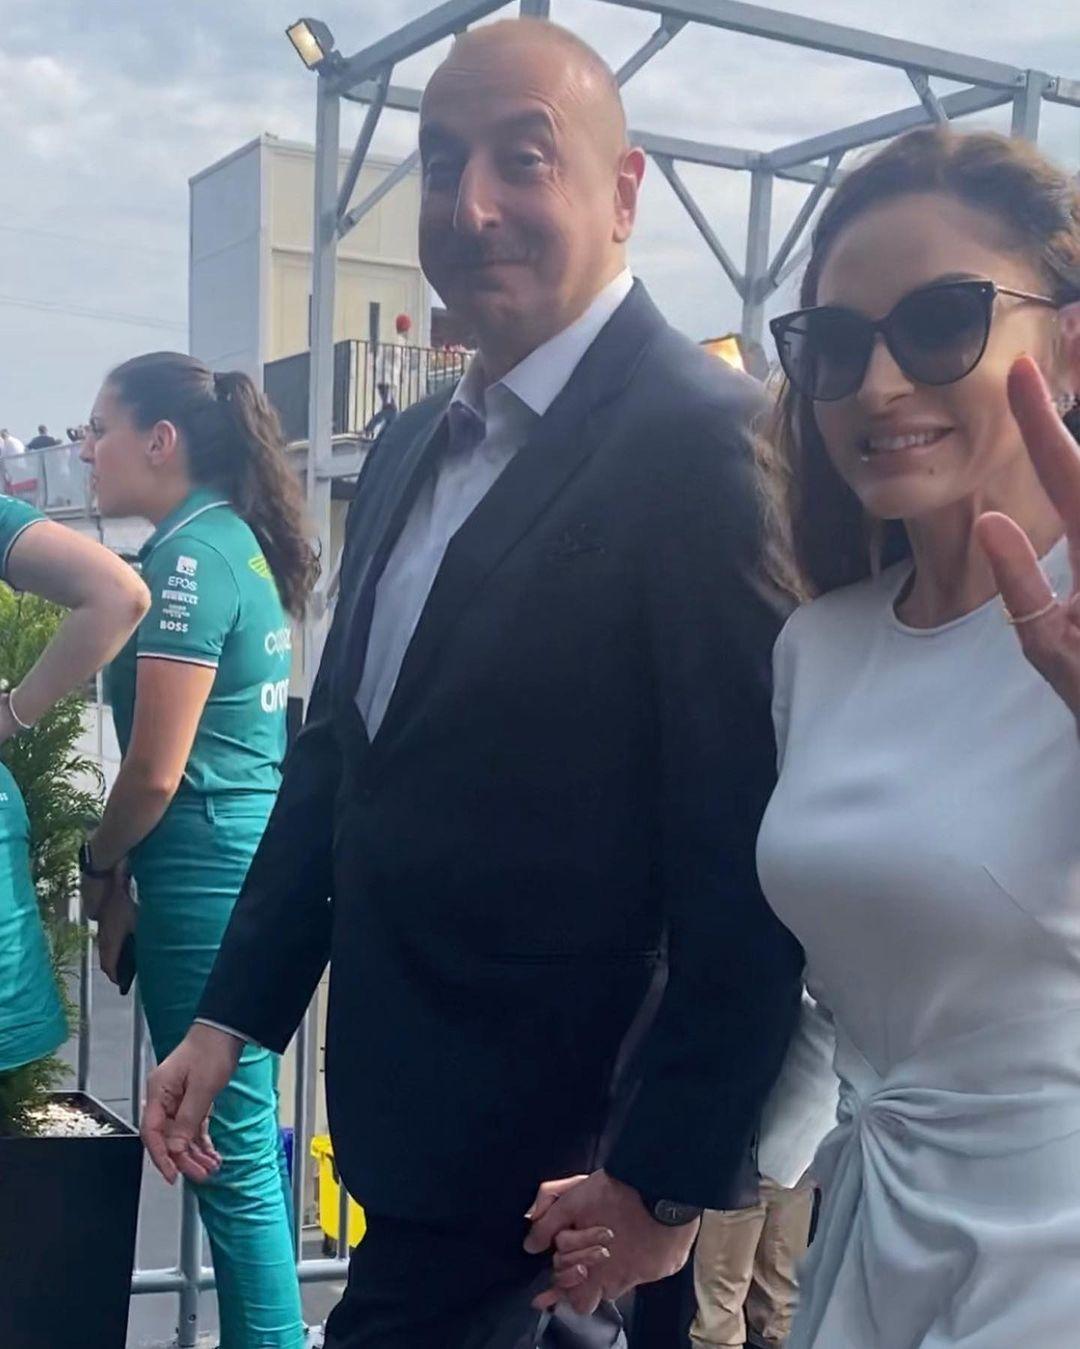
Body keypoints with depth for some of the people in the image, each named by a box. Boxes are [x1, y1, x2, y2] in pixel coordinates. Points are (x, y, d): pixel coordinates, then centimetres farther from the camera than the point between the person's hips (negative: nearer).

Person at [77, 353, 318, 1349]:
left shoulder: (191, 556, -14)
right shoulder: (235, 540, 14)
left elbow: (156, 771, -17)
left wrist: (101, 871, 1)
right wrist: (128, 873, 14)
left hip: (207, 870, -10)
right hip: (257, 852, 10)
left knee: (230, 1150, 0)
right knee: (244, 1138, 17)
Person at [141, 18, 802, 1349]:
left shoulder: (708, 441, -18)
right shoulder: (412, 447, 8)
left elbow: (749, 853, -20)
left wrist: (671, 1175, -16)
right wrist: (231, 1014, 11)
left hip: (538, 1145, -7)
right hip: (397, 1105, 7)